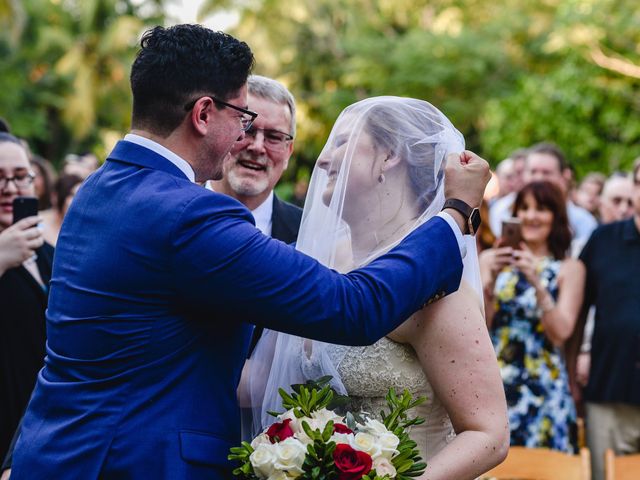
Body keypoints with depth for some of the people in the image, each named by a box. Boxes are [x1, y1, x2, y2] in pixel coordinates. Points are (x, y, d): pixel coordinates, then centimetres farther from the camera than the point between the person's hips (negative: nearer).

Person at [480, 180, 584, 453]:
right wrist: (491, 279, -13)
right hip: (493, 381, 1)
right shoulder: (490, 259, 7)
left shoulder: (569, 269, 3)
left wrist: (537, 283, -18)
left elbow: (561, 331, -7)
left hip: (543, 387, -1)